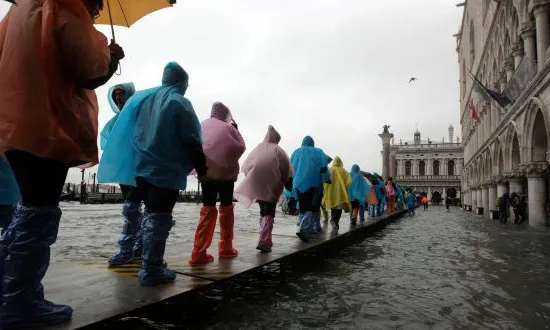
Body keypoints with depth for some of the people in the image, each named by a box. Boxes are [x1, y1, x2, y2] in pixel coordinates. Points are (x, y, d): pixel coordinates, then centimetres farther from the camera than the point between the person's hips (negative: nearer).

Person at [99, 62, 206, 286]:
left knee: (150, 213, 17)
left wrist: (132, 160, 21)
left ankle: (149, 263, 23)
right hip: (167, 170, -7)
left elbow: (126, 133, 14)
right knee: (160, 217, -4)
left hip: (141, 167, 7)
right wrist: (201, 167, -2)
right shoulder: (179, 103, -8)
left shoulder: (141, 97, 12)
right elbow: (191, 141, -11)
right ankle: (151, 270, -1)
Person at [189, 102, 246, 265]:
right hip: (226, 173, -3)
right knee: (226, 208, 12)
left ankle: (199, 252, -5)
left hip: (206, 173, 3)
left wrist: (200, 166, 13)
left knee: (207, 209, 4)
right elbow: (241, 147, 0)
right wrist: (236, 129, 7)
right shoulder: (228, 128, -6)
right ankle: (225, 248, 18)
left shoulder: (201, 126, 6)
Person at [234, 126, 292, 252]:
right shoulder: (278, 150, 3)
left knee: (263, 211, 19)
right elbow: (286, 168, -3)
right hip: (271, 184, -4)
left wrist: (252, 177, 22)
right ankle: (263, 241, -18)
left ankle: (266, 240, 24)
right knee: (269, 213, -5)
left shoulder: (258, 148, 11)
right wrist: (289, 183, 2)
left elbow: (246, 166, 11)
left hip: (257, 184, 4)